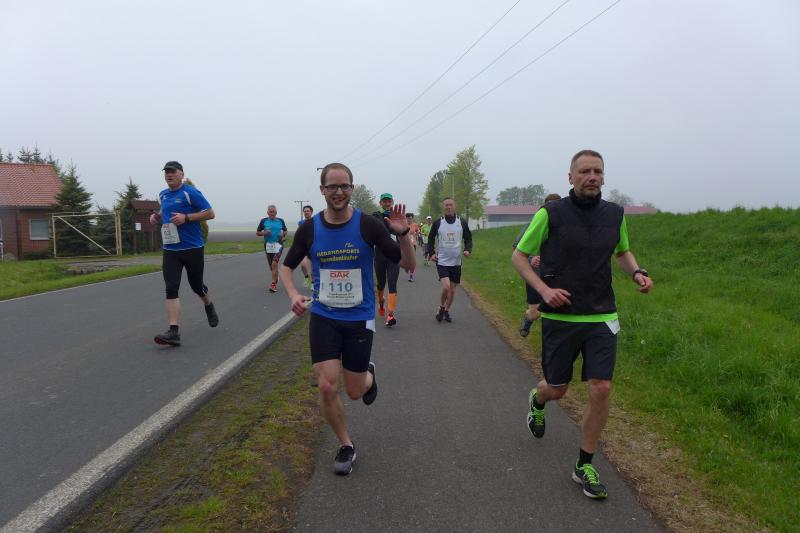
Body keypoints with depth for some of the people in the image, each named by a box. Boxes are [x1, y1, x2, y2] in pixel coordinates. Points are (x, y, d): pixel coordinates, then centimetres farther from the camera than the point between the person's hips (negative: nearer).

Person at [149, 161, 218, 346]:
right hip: (170, 249, 4)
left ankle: (209, 307, 44)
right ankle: (174, 332, -14)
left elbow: (210, 213, -10)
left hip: (193, 248, -4)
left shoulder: (190, 192, -8)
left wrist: (186, 217, -20)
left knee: (196, 286, 10)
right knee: (171, 289, -10)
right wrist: (157, 217, 8)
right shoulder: (163, 195, 12)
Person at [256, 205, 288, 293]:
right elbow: (257, 233, 10)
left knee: (274, 263, -19)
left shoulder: (280, 221, 6)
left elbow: (285, 232, 18)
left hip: (278, 244, -2)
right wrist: (264, 233, -10)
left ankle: (273, 284, -19)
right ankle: (276, 280, 31)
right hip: (268, 245, 2)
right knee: (271, 266, 8)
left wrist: (283, 234, -4)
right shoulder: (264, 221, 5)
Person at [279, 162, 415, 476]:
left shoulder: (369, 226, -11)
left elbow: (408, 264, -9)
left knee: (354, 392, 6)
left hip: (360, 319, -1)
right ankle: (346, 445, 18)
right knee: (327, 387, -9)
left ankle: (369, 375, 45)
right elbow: (287, 266, 9)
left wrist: (402, 234, -27)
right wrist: (293, 294, -11)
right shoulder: (309, 229, -5)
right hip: (323, 318, 1)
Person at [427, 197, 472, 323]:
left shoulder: (462, 222, 1)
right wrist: (431, 253, -1)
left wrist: (468, 249, -9)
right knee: (446, 287, -18)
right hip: (442, 261, -2)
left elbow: (468, 238, 10)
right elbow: (431, 238, 11)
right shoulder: (438, 223, -1)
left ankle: (446, 311, 29)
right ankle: (441, 307, 9)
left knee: (452, 290, 9)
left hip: (456, 262, 2)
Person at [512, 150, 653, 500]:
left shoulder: (615, 214, 5)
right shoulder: (551, 214, -8)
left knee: (601, 390, -5)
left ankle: (584, 466, 14)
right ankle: (537, 401, 49)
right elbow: (519, 255, 0)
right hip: (560, 317, -2)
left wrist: (636, 272, 1)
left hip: (601, 317, 3)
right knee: (557, 389, 8)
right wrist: (544, 289, -14)